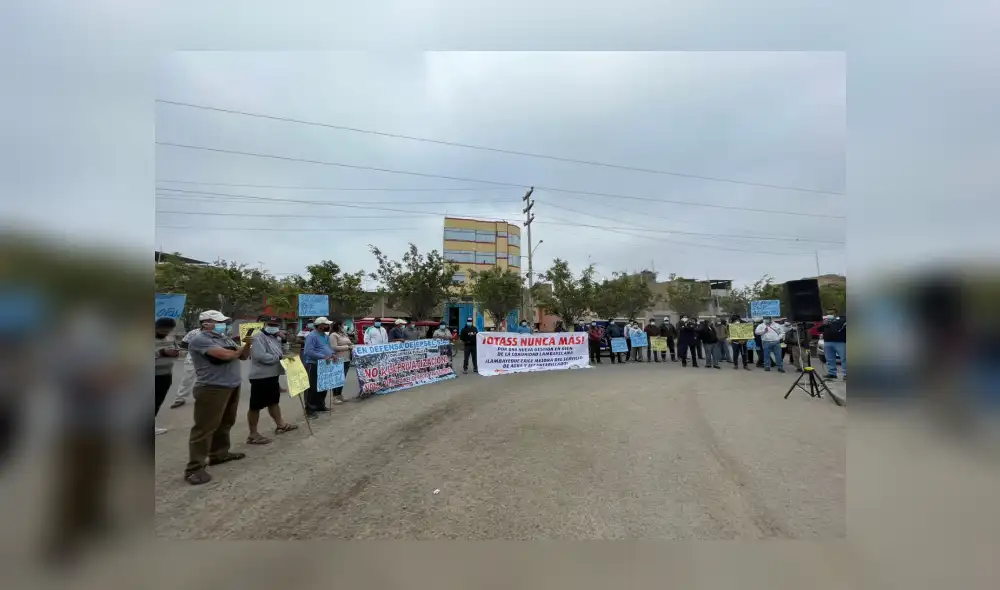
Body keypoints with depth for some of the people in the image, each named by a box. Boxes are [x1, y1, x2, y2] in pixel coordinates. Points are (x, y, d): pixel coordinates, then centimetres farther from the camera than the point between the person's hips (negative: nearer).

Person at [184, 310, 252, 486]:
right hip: (212, 389, -9)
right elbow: (226, 355, -25)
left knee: (225, 423, 17)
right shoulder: (200, 340, -13)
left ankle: (219, 454, 31)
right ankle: (194, 468, 4)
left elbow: (244, 356, 12)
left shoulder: (225, 338, 14)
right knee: (204, 428, -3)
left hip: (232, 386, 9)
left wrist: (248, 344, -8)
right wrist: (239, 351, -4)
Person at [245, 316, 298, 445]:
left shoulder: (275, 337, 13)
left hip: (272, 375, 9)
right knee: (256, 405, 1)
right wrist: (279, 358, -19)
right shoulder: (258, 337, -15)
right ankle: (253, 434, 10)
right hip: (260, 377, -9)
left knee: (274, 401, 21)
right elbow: (260, 356, -26)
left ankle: (280, 425, 35)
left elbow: (280, 352, 20)